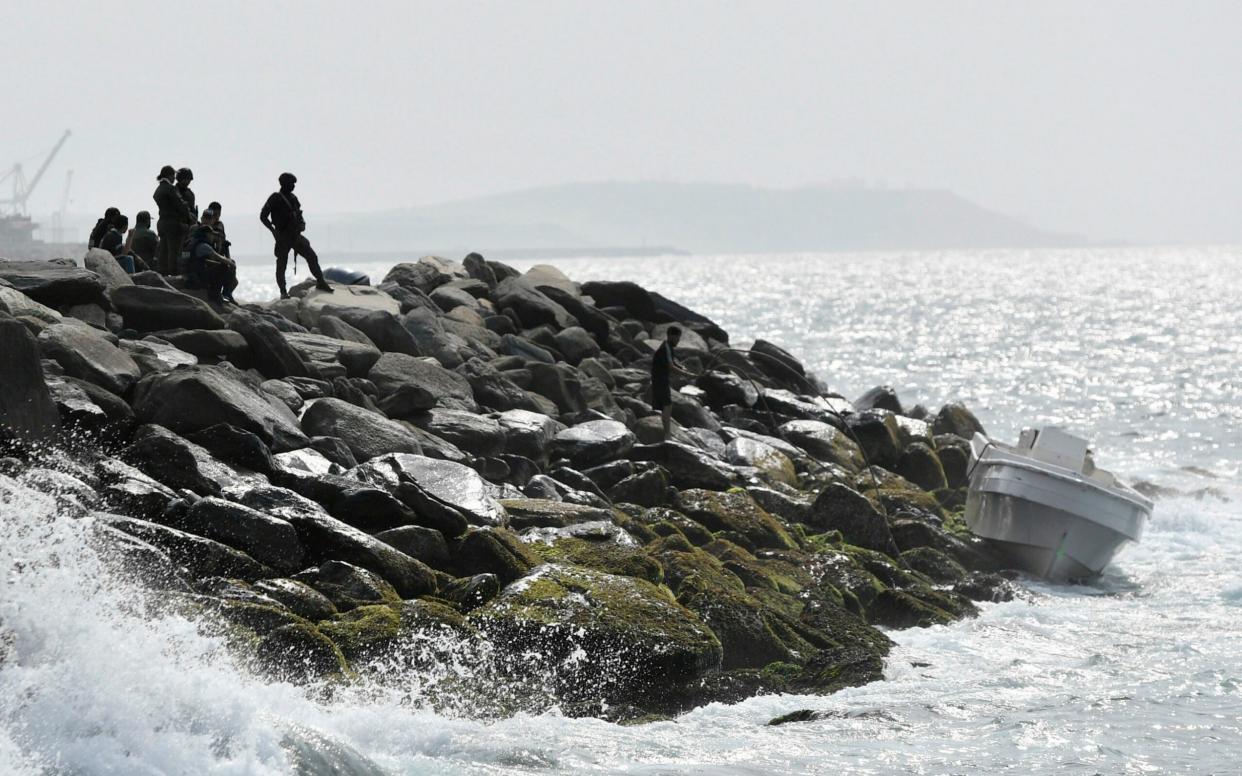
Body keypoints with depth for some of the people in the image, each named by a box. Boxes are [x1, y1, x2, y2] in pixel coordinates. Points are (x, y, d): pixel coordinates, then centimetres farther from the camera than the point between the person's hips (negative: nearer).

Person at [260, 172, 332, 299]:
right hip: (283, 237, -6)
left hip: (295, 235, 6)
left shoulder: (293, 198, 13)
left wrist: (302, 223, 4)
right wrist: (273, 230, -16)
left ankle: (321, 282, 9)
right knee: (281, 265, -2)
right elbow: (263, 216, -7)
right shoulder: (275, 198, -6)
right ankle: (283, 292, 4)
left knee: (312, 256, 1)